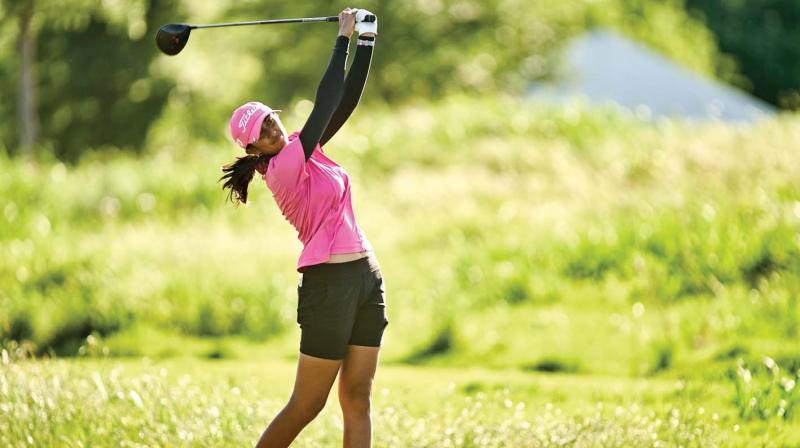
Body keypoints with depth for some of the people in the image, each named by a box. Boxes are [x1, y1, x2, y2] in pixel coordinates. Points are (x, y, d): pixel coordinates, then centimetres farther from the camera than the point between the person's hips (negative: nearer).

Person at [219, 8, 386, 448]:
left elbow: (347, 99, 10)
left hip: (366, 278, 8)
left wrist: (367, 41, 2)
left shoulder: (302, 152, 11)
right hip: (329, 283, -8)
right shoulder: (284, 168, -12)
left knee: (357, 400, 3)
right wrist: (344, 37, -8)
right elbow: (326, 103, -14)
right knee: (305, 406, -2)